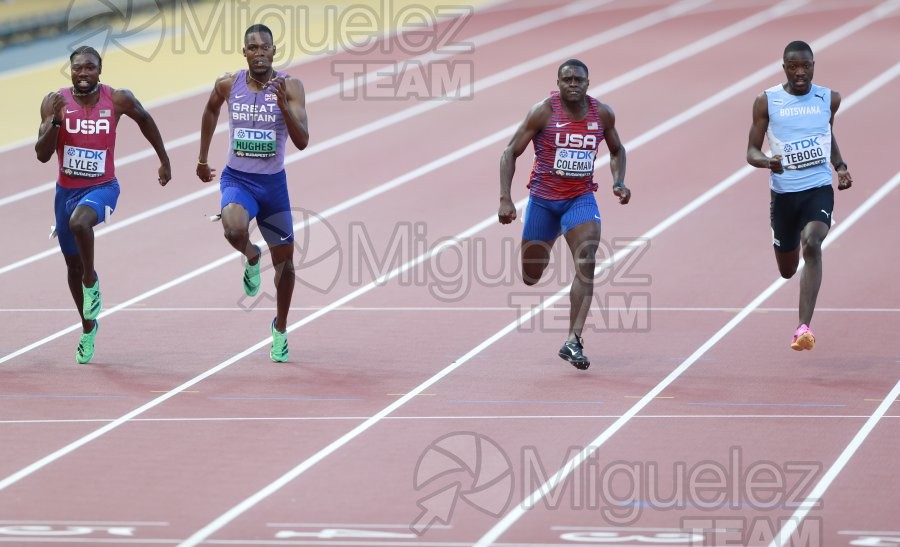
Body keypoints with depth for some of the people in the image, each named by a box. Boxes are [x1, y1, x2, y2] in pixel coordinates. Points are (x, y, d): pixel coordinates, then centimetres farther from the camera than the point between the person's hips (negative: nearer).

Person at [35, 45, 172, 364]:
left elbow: (144, 119, 12)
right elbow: (42, 155, -14)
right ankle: (88, 327, 37)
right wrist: (55, 120, -31)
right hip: (66, 190, 3)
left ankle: (91, 282, -14)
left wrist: (164, 160, 19)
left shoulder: (117, 100, -10)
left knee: (79, 222, -37)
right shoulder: (55, 102, -10)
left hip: (102, 187, -3)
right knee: (73, 264, 15)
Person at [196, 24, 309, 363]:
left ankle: (280, 328, 33)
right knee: (234, 230, -33)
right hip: (237, 179, -1)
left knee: (284, 259, 10)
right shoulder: (228, 85, -5)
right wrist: (202, 159, 23)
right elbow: (211, 111, 18)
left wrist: (284, 106, -31)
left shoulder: (290, 87, -10)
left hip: (273, 182, 1)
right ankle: (251, 258, 4)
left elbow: (302, 142, -16)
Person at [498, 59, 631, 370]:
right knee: (531, 277, 8)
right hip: (543, 199, -1)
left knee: (587, 263, -21)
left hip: (581, 199, 1)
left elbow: (617, 151, 16)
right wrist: (505, 199, -18)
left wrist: (619, 182, -3)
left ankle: (573, 341, -23)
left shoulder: (602, 114, -3)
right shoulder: (543, 112, -13)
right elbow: (510, 153, -9)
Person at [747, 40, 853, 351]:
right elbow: (752, 151, 0)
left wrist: (841, 167, 8)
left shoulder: (829, 99, 4)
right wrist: (767, 162, -23)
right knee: (787, 270, 14)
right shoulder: (767, 102, -3)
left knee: (811, 244, -29)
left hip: (819, 189, -1)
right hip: (783, 193, 1)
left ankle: (804, 328, -33)